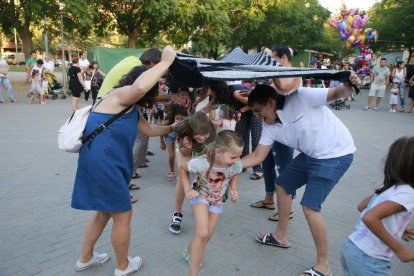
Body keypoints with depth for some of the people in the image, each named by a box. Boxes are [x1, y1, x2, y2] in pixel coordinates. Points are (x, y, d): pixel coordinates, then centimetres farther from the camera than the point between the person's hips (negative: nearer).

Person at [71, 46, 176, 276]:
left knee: (105, 212, 25)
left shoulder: (131, 108, 18)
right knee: (123, 215, 5)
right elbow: (139, 87, -37)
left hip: (109, 164, 11)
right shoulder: (119, 95, -12)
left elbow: (149, 129, 30)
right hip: (102, 163, -11)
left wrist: (172, 128, 31)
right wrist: (166, 62, -28)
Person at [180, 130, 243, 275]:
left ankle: (190, 251, 44)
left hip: (217, 200, 4)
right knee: (202, 233, -23)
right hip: (200, 195, -4)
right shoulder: (201, 163, -37)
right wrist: (187, 189, -21)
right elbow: (182, 168, -15)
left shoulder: (236, 165, -28)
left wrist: (233, 189, -14)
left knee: (207, 236, 12)